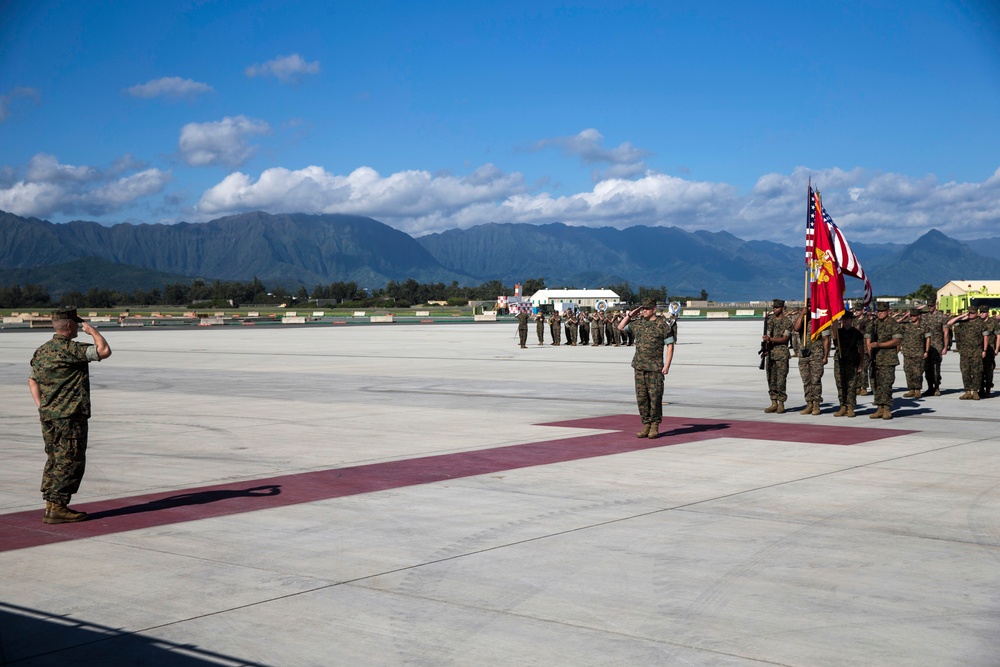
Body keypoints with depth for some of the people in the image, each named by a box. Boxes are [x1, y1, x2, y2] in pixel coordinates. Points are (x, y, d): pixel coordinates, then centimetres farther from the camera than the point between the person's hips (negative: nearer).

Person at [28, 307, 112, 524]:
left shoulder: (41, 351, 12)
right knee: (70, 461, -3)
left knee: (54, 460, 14)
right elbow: (104, 351, -19)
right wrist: (93, 331, -4)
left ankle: (51, 506, 16)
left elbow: (32, 380, 17)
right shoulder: (71, 349, -15)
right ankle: (57, 508, -5)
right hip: (70, 416, -9)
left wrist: (41, 407, 16)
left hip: (48, 416, 9)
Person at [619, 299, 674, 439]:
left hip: (655, 367, -5)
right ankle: (646, 425, 12)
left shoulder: (661, 325, -4)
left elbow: (670, 345, -4)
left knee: (655, 397, -5)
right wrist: (630, 315, 9)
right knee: (641, 397, 5)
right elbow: (621, 327, 22)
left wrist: (667, 365, -11)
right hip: (639, 366, 5)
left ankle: (655, 426, 3)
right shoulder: (638, 323, 11)